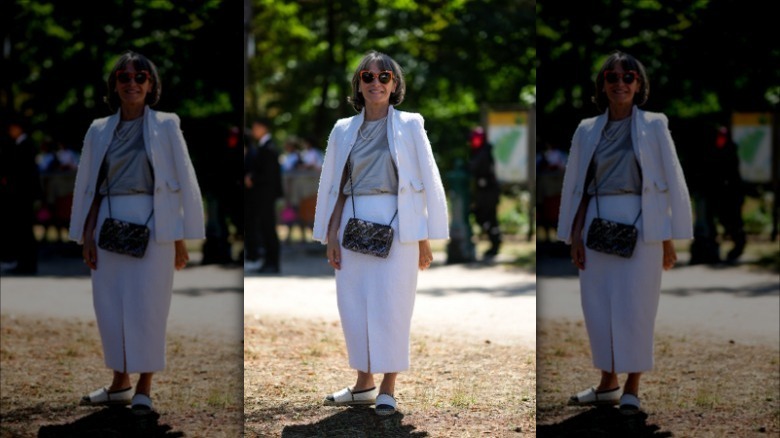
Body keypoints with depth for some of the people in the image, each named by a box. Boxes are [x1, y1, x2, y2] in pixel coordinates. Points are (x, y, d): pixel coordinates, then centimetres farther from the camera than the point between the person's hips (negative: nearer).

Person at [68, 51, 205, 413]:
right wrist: (86, 236, 4)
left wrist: (180, 239, -3)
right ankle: (120, 383, 20)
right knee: (110, 305, 6)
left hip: (151, 225, -3)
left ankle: (144, 388, 7)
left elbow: (183, 181, 0)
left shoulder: (165, 126, 0)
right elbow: (88, 187, 11)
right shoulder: (99, 131, 8)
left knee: (146, 305, -2)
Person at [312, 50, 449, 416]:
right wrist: (331, 236, 5)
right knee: (354, 305, 6)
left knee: (391, 305, -1)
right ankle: (364, 384, 19)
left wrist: (425, 239, -3)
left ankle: (388, 388, 9)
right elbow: (334, 187, 11)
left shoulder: (409, 126, 0)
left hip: (396, 225, -3)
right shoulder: (343, 131, 8)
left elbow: (428, 181, -1)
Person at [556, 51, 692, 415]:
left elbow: (671, 181, 0)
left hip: (639, 224, -3)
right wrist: (574, 236, 4)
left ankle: (632, 387, 8)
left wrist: (668, 239, -3)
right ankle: (608, 384, 19)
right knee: (598, 306, 6)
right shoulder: (587, 131, 8)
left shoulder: (654, 126, 0)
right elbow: (576, 187, 10)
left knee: (634, 305, -1)